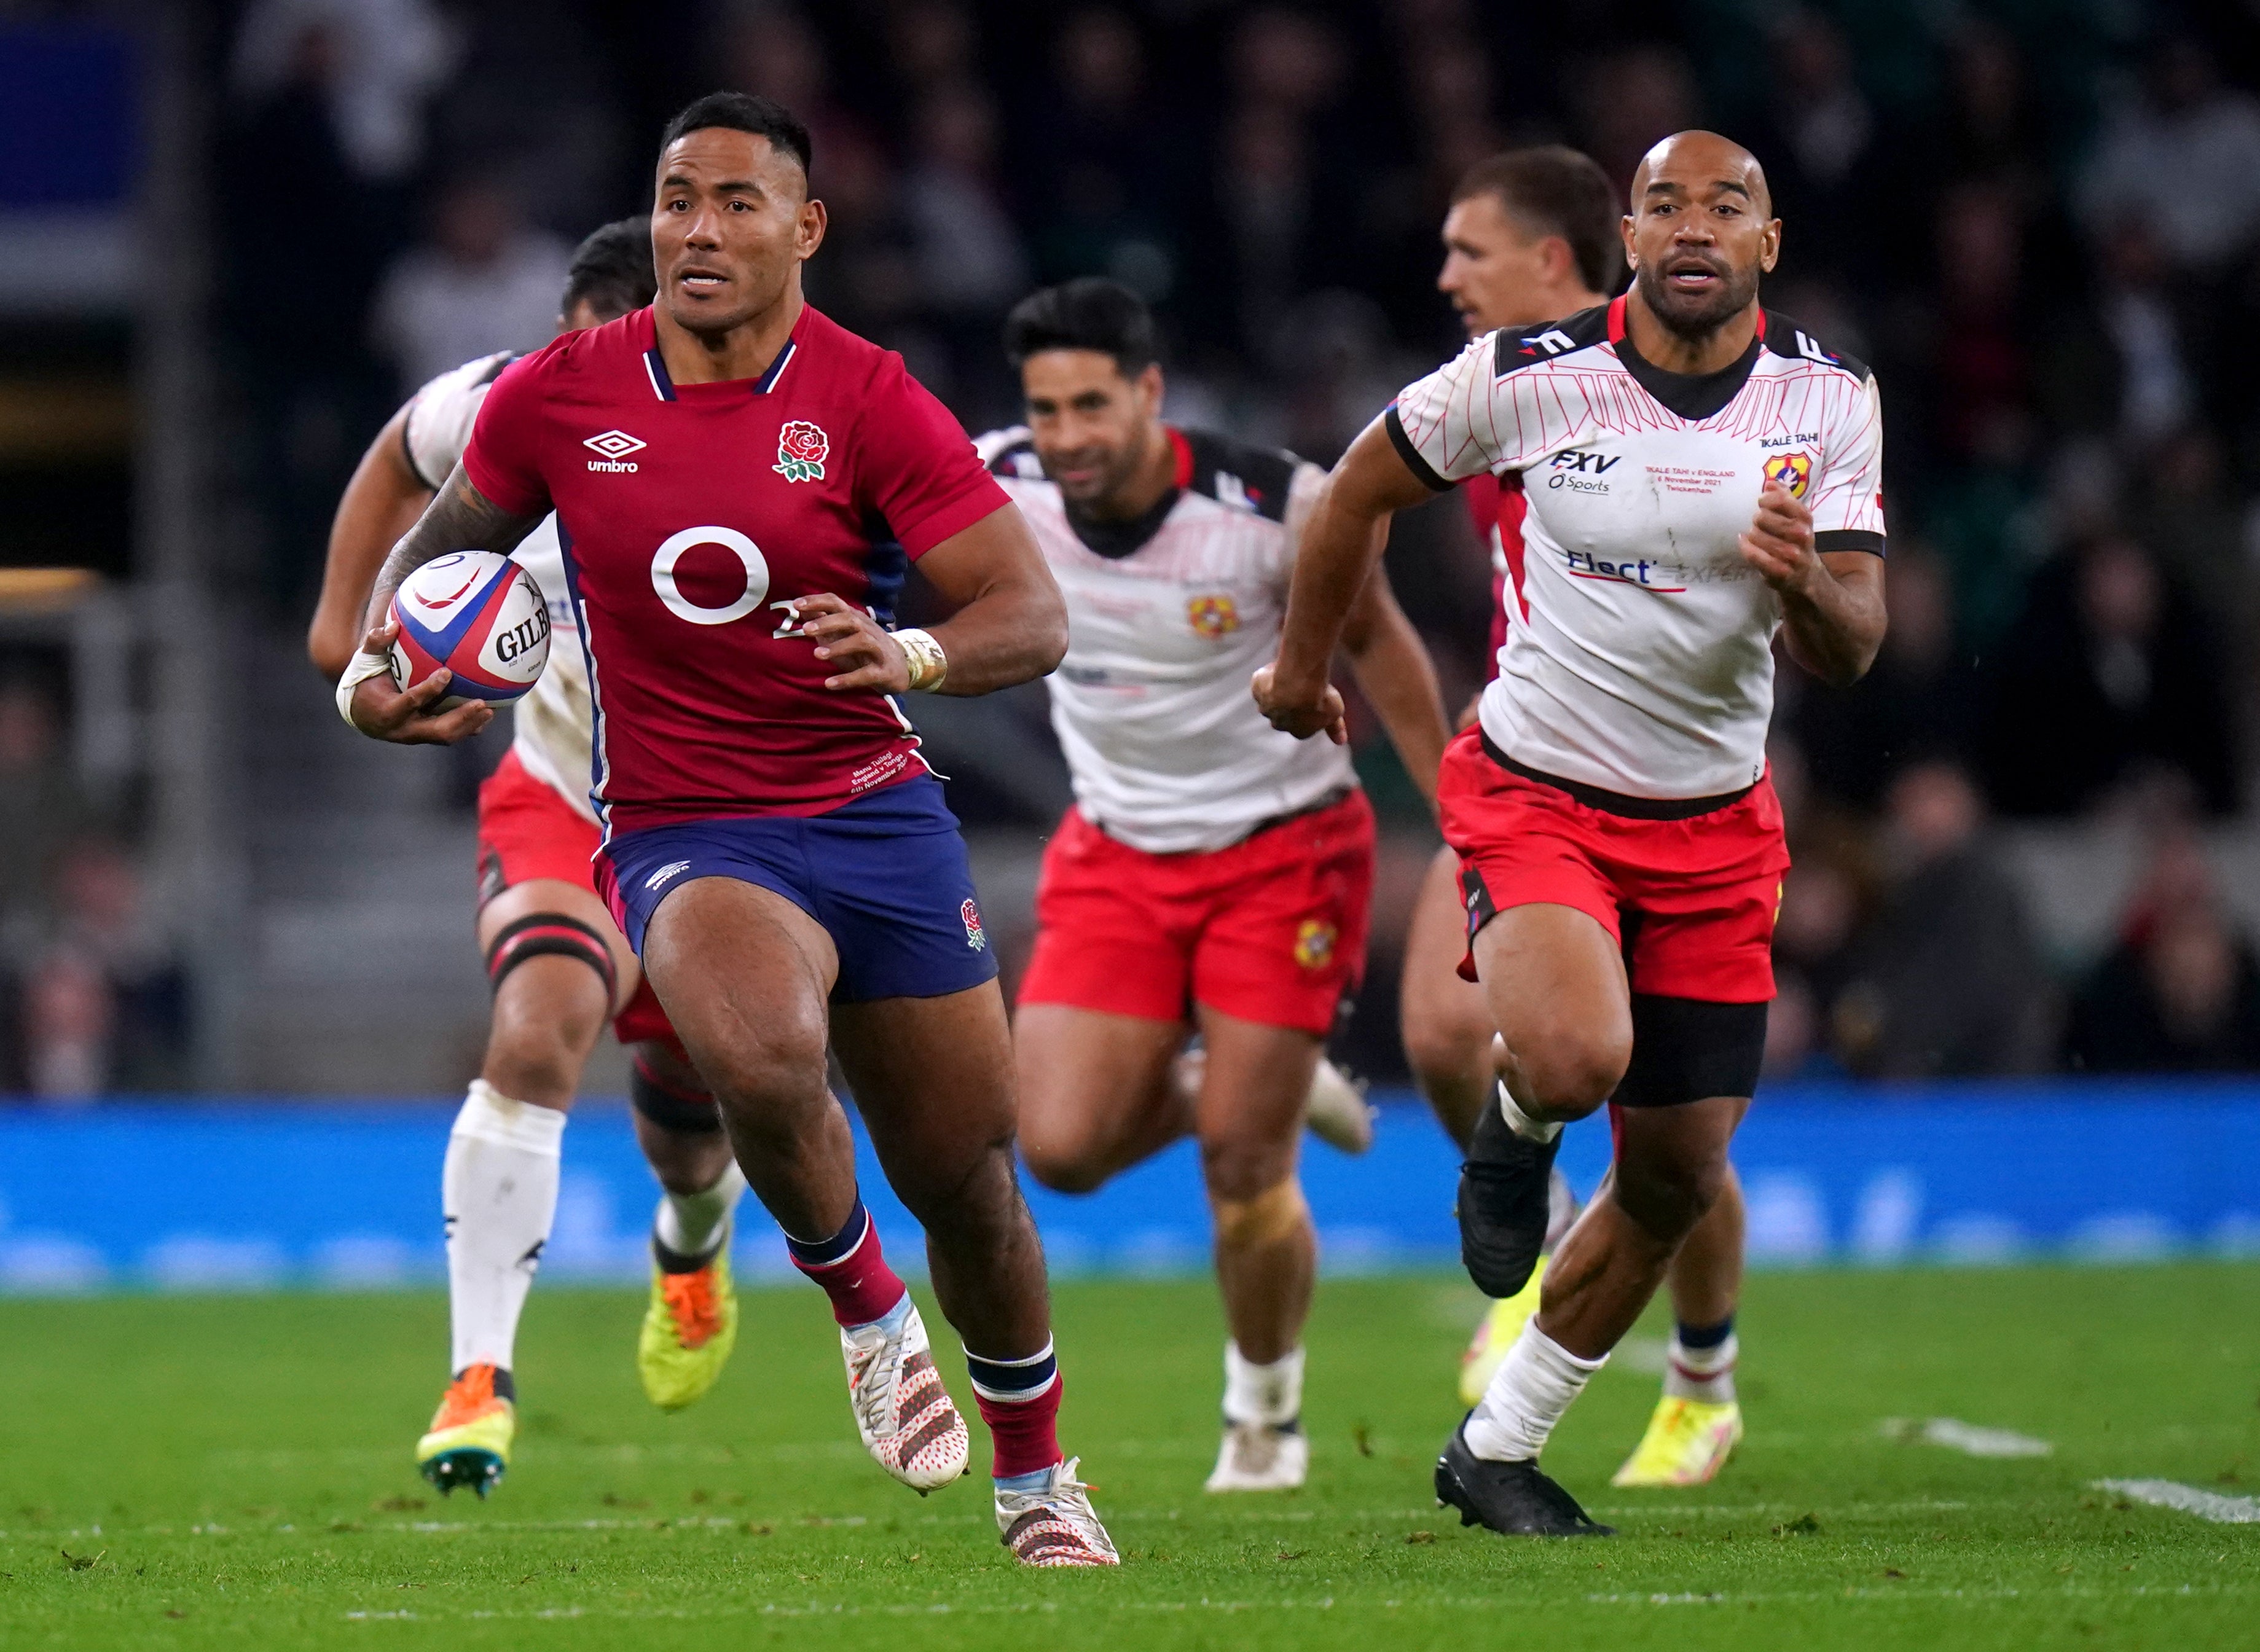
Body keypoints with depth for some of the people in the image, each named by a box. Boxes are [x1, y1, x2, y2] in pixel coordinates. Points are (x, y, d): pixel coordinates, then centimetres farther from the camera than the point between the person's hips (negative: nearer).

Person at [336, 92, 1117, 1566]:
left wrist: (910, 655, -30)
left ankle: (1036, 1475, 34)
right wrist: (377, 663, -2)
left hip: (879, 811, 1)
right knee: (761, 1056, -34)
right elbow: (450, 532, 18)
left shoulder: (867, 399, -6)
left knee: (967, 1182, 6)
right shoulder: (557, 398, -2)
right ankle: (867, 1311, -4)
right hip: (681, 830, -1)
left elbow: (1035, 615, -9)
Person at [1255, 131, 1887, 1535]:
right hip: (1537, 794, -3)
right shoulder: (1526, 376, -13)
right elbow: (1364, 489, 5)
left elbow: (1853, 651, -7)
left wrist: (1807, 580, -30)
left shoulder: (1828, 400, -6)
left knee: (1677, 1178, 6)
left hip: (1716, 826, 4)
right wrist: (1303, 662, 16)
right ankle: (1516, 1131, 8)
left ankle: (1499, 1449, 24)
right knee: (1574, 1058, -31)